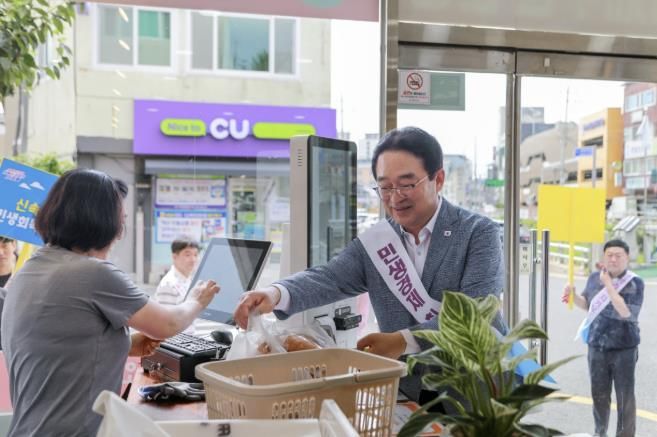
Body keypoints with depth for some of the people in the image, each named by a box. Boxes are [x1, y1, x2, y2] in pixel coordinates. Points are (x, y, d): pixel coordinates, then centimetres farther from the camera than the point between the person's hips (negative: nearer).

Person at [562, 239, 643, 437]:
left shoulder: (635, 283, -12)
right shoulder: (594, 278, 1)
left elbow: (626, 312, -25)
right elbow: (587, 304, 16)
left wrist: (608, 284, -25)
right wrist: (573, 295, -4)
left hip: (624, 349, -4)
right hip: (597, 347, 4)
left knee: (625, 396, 5)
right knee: (599, 394, 17)